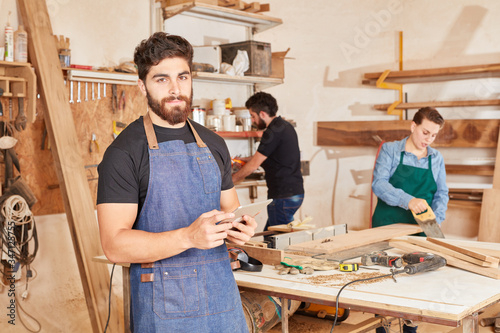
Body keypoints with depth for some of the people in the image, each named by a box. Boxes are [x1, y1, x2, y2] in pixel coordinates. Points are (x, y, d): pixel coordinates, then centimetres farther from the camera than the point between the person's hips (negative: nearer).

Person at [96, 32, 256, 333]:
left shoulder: (213, 145, 9)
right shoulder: (124, 152, -9)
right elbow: (115, 245, -15)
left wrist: (239, 228, -4)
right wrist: (188, 237, -27)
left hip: (223, 295, 5)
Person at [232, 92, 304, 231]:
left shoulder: (273, 132, -17)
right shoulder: (285, 126, 13)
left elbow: (253, 165, -12)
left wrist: (231, 180, 2)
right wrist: (243, 160, 23)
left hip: (284, 196, -10)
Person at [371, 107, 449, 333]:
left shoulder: (436, 158, 8)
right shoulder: (390, 150, -5)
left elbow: (441, 193, 7)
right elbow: (379, 184, -18)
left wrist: (436, 220, -12)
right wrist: (408, 200, -33)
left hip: (419, 230, 3)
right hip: (387, 226, -3)